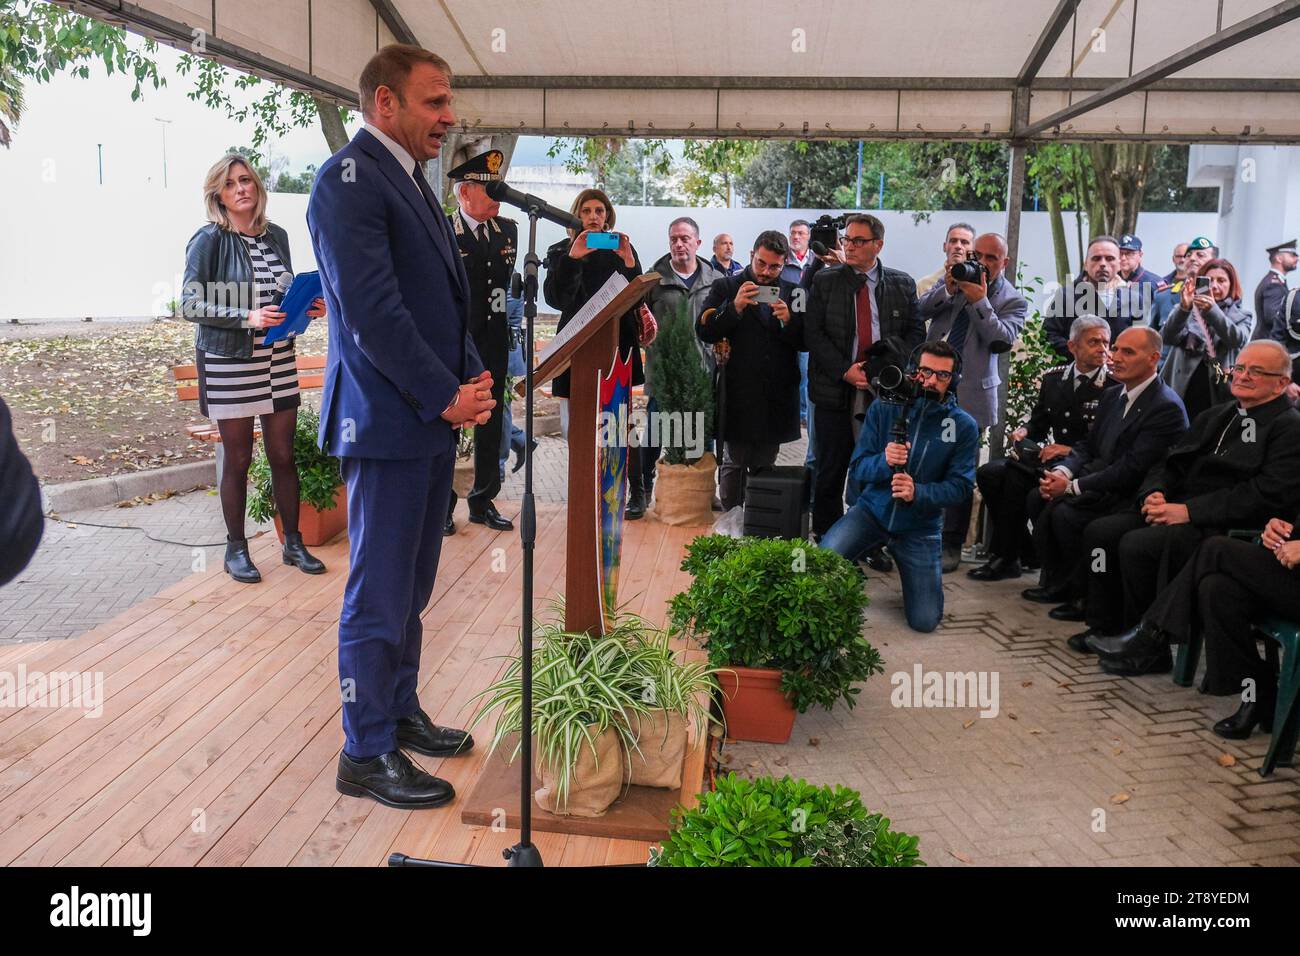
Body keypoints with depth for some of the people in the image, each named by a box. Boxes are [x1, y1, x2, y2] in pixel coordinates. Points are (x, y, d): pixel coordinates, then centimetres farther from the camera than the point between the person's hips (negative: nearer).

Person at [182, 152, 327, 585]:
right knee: (237, 458, 4)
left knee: (283, 454, 8)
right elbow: (191, 304, -11)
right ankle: (236, 549, 17)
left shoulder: (276, 236, 9)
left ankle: (293, 542, 20)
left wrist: (308, 307, -2)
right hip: (229, 362, -4)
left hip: (279, 358, 5)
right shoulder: (210, 239, -6)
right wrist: (247, 317, -22)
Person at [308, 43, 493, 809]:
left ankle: (400, 713, 31)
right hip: (387, 422, -9)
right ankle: (367, 754, 13)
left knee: (411, 588, 17)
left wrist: (472, 379, 4)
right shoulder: (349, 179, -12)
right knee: (380, 595, 0)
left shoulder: (411, 179, 17)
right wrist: (445, 396, -17)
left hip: (433, 416, 9)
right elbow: (372, 310, -20)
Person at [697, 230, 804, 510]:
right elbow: (704, 332, -7)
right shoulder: (725, 287, 3)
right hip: (738, 394, -3)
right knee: (734, 464, 3)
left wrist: (788, 320, -14)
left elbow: (804, 342, 5)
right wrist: (735, 306, -19)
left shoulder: (792, 293, 10)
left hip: (777, 397, 3)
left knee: (765, 465, 11)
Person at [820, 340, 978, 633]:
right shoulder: (884, 408, -5)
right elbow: (858, 465, -6)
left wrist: (918, 493, -28)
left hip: (920, 526, 0)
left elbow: (960, 486, -10)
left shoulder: (964, 426, -7)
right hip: (873, 510, 0)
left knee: (925, 621, -5)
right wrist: (884, 462, -29)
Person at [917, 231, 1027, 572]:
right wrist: (948, 290, -15)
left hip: (970, 393, -3)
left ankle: (951, 545, 14)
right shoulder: (956, 279, 9)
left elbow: (1002, 339, -14)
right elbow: (920, 311, -1)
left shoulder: (1014, 301, 1)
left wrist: (980, 301, -19)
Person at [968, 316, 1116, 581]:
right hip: (1049, 458, 7)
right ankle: (1026, 553, -5)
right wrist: (1024, 431, -3)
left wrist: (1071, 450, -20)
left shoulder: (1115, 387, -7)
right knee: (987, 474, -13)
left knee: (1014, 474, -30)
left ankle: (1005, 559, -9)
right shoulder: (1053, 378, 11)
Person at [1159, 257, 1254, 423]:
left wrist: (1213, 310, -27)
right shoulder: (1186, 311, 9)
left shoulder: (1242, 317, 10)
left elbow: (1237, 339, -12)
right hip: (1182, 394, 0)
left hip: (1220, 398, 0)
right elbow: (1167, 337, -9)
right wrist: (1184, 308, -25)